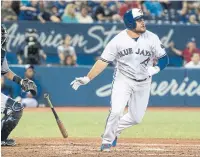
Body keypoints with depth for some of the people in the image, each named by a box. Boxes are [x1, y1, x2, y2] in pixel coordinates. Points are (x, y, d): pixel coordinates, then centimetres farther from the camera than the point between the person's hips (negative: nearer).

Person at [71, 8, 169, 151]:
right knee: (116, 112, -20)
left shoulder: (151, 38, -11)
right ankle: (107, 141, 0)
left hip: (143, 83, 2)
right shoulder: (118, 40, -14)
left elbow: (164, 59, -4)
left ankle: (115, 131, 35)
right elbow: (103, 61, -12)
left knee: (136, 118, 7)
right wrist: (87, 79, -19)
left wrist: (155, 69, -25)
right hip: (123, 80, -2)